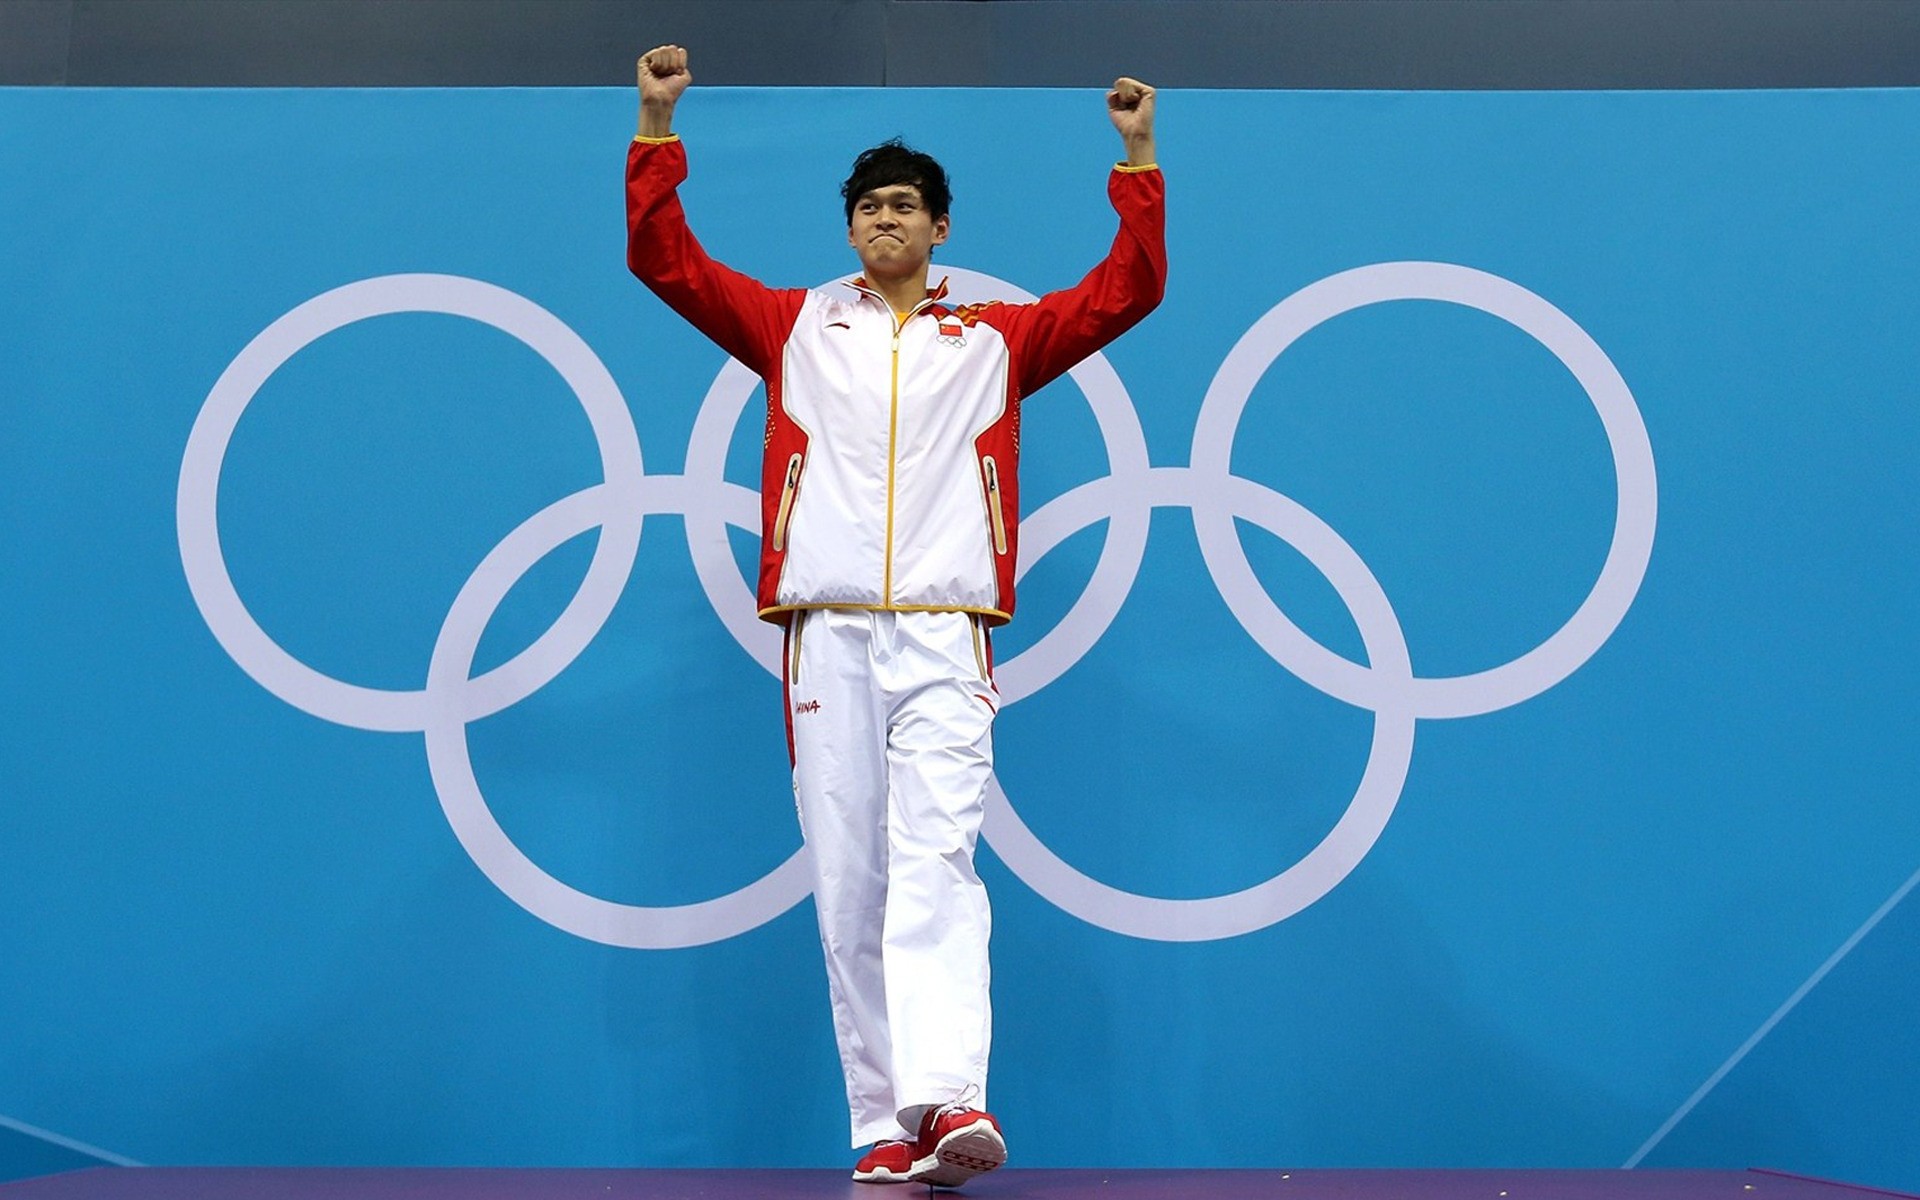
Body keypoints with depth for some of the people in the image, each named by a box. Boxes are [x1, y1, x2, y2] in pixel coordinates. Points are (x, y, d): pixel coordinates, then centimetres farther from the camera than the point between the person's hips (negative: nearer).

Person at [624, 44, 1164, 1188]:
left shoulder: (994, 340, 19)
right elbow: (665, 259, 17)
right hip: (826, 631, 2)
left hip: (942, 634, -1)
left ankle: (947, 1098, -30)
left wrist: (1138, 159, 9)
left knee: (934, 864, -17)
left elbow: (1128, 291, 15)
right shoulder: (798, 328, 20)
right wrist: (658, 129, 10)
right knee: (847, 886, -2)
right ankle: (886, 1128, 0)